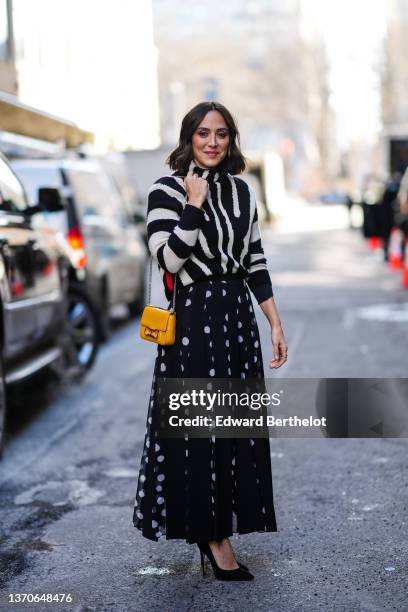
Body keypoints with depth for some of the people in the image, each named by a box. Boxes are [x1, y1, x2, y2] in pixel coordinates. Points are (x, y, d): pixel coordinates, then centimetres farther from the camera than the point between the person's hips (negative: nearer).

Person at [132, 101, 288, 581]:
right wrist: (194, 205, -18)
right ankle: (212, 535, 16)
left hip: (238, 316, 6)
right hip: (192, 320, -6)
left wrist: (276, 325, 9)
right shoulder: (166, 190, -7)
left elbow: (256, 262, 12)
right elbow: (168, 260, -17)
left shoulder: (241, 190, 9)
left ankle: (217, 531, 23)